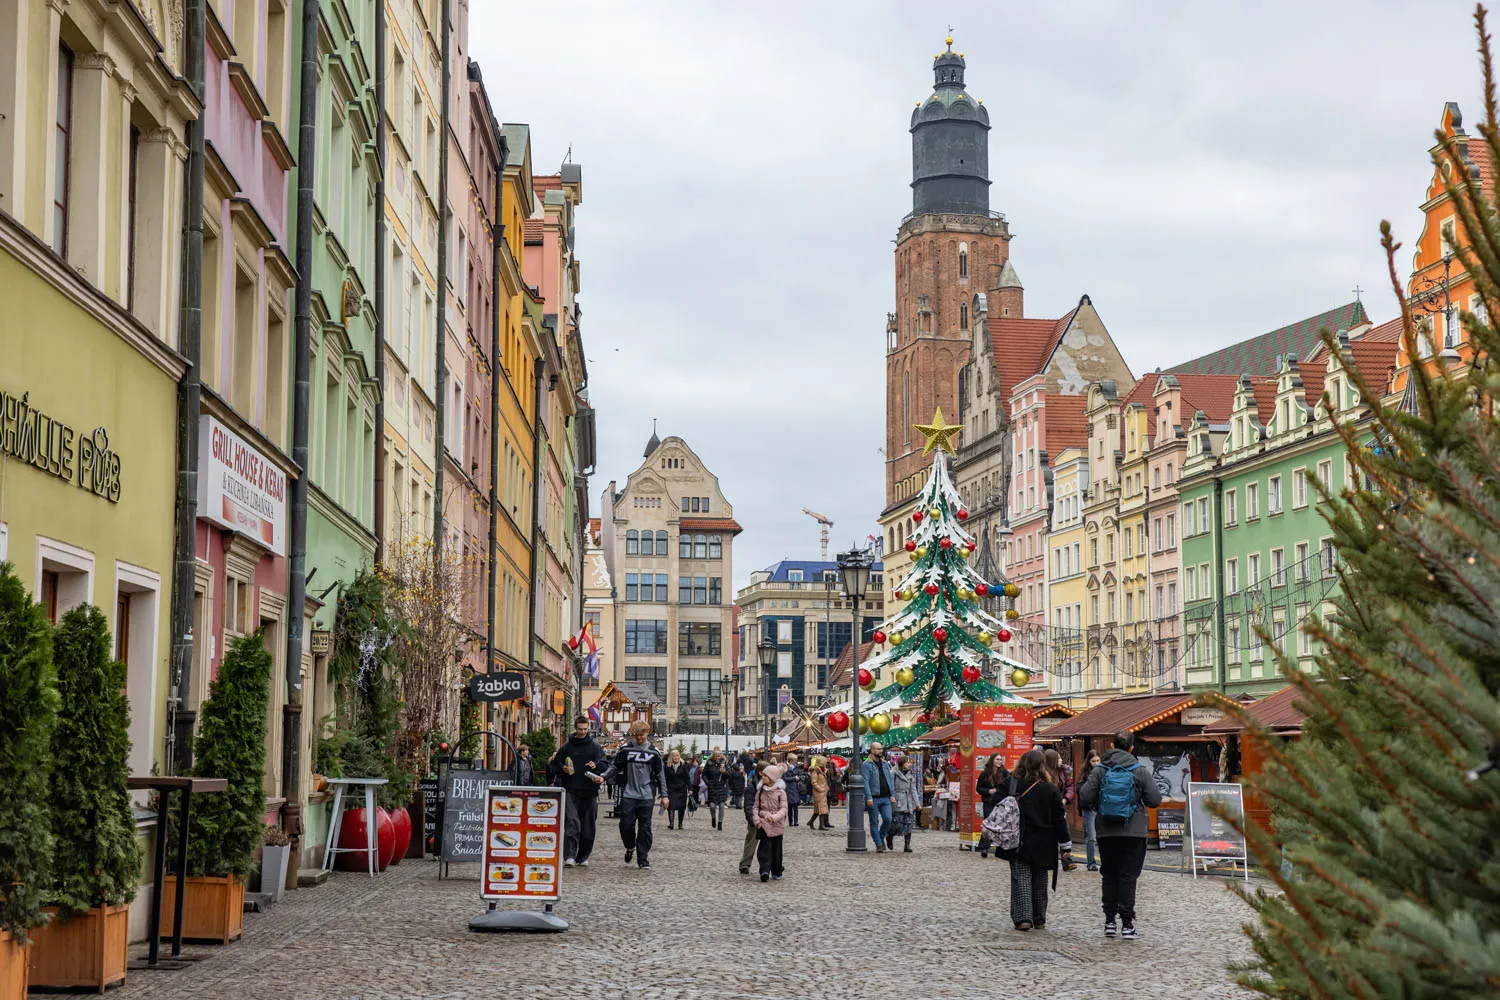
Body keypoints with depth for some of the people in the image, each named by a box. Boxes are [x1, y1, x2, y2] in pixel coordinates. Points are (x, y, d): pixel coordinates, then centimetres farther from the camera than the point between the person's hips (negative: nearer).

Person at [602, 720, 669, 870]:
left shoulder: (654, 752, 4)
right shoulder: (626, 749, 4)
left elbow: (660, 774, 9)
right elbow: (615, 766, 8)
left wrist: (664, 795, 6)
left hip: (647, 796, 0)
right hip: (628, 794, 0)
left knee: (645, 828, -1)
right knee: (626, 824, -3)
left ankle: (643, 860, 4)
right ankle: (630, 846, 27)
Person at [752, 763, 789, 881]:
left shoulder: (780, 791, -3)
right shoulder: (760, 791, 6)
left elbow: (784, 808, -7)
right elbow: (756, 806, 9)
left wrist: (774, 817, -23)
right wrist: (757, 818, -7)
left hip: (777, 824, -1)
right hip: (763, 823, 1)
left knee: (776, 848, 8)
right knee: (764, 847, -12)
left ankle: (776, 872, 21)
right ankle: (765, 871, -21)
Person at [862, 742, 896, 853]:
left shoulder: (885, 763, 14)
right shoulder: (867, 765, -4)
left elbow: (890, 780, 17)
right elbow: (865, 782, -11)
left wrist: (892, 794, 8)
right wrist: (868, 797, -19)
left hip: (885, 798, 5)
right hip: (873, 799, -4)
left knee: (887, 819, -5)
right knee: (874, 822, 1)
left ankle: (881, 837, 19)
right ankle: (879, 845, 7)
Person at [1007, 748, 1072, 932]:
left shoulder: (1011, 785, -4)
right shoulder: (1051, 789, -3)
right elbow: (1059, 819, -1)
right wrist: (1066, 845, 3)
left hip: (1020, 843, -1)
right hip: (1043, 845, 1)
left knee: (1021, 879, 0)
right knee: (1040, 882, 13)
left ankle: (1022, 917, -12)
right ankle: (1039, 919, 19)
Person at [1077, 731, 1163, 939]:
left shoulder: (1099, 771, -2)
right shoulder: (1140, 771, -4)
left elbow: (1084, 798, -8)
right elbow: (1155, 800, -4)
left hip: (1106, 832, 2)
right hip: (1133, 832, -1)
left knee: (1109, 875, 12)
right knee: (1128, 876, 1)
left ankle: (1110, 921, 12)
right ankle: (1127, 923, -1)